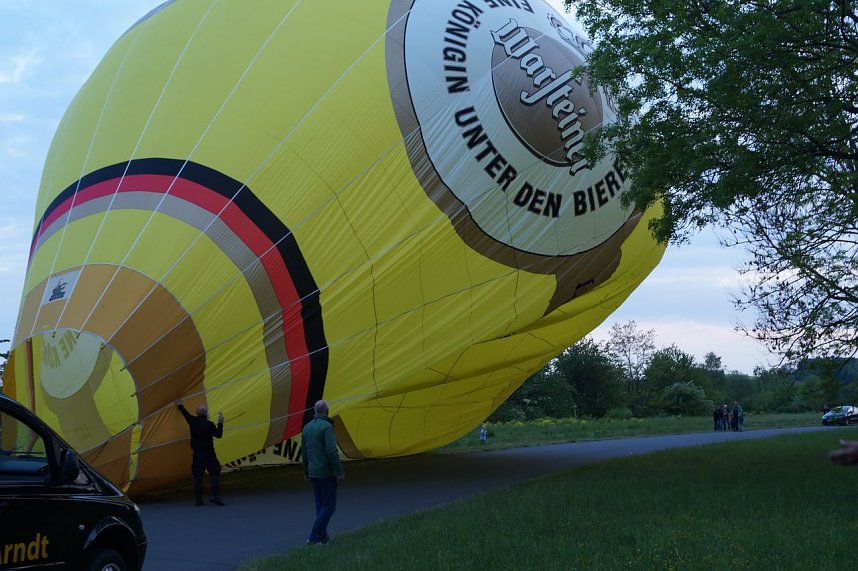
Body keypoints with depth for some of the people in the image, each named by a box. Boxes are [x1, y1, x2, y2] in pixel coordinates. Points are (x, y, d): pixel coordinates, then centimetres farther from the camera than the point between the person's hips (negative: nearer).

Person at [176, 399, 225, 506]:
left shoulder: (193, 421, 4)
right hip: (208, 454, -5)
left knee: (197, 476, 7)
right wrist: (220, 423, 3)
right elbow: (218, 434, -6)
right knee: (215, 474, -1)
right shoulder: (209, 424, -10)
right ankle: (215, 496, -13)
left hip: (196, 454, 5)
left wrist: (180, 406, 41)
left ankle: (198, 499, 6)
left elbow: (185, 413, 22)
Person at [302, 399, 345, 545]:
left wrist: (306, 472, 23)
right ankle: (314, 537, -7)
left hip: (314, 473, 8)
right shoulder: (327, 427, -15)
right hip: (327, 473, -8)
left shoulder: (307, 427, 8)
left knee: (320, 505, 16)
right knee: (329, 506, -2)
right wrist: (340, 471, -17)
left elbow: (304, 452, 14)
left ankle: (322, 537, 18)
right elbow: (332, 451, -22)